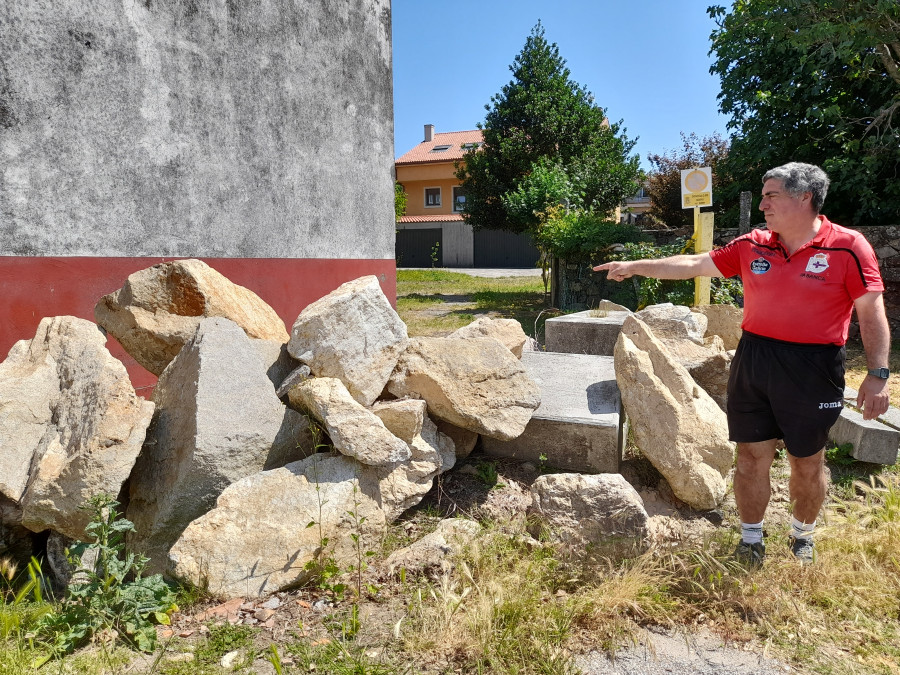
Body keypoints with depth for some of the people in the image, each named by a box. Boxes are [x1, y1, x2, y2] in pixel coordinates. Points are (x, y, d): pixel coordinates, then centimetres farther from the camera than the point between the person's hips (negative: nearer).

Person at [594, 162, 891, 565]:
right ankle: (751, 541, 28)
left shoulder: (848, 247, -7)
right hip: (753, 362, 3)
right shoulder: (752, 246, 4)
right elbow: (693, 265, 7)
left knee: (807, 463, 12)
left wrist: (878, 374, -10)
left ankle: (803, 538, 38)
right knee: (752, 457, 10)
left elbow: (872, 312, -6)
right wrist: (634, 266, 4)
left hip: (813, 370, -3)